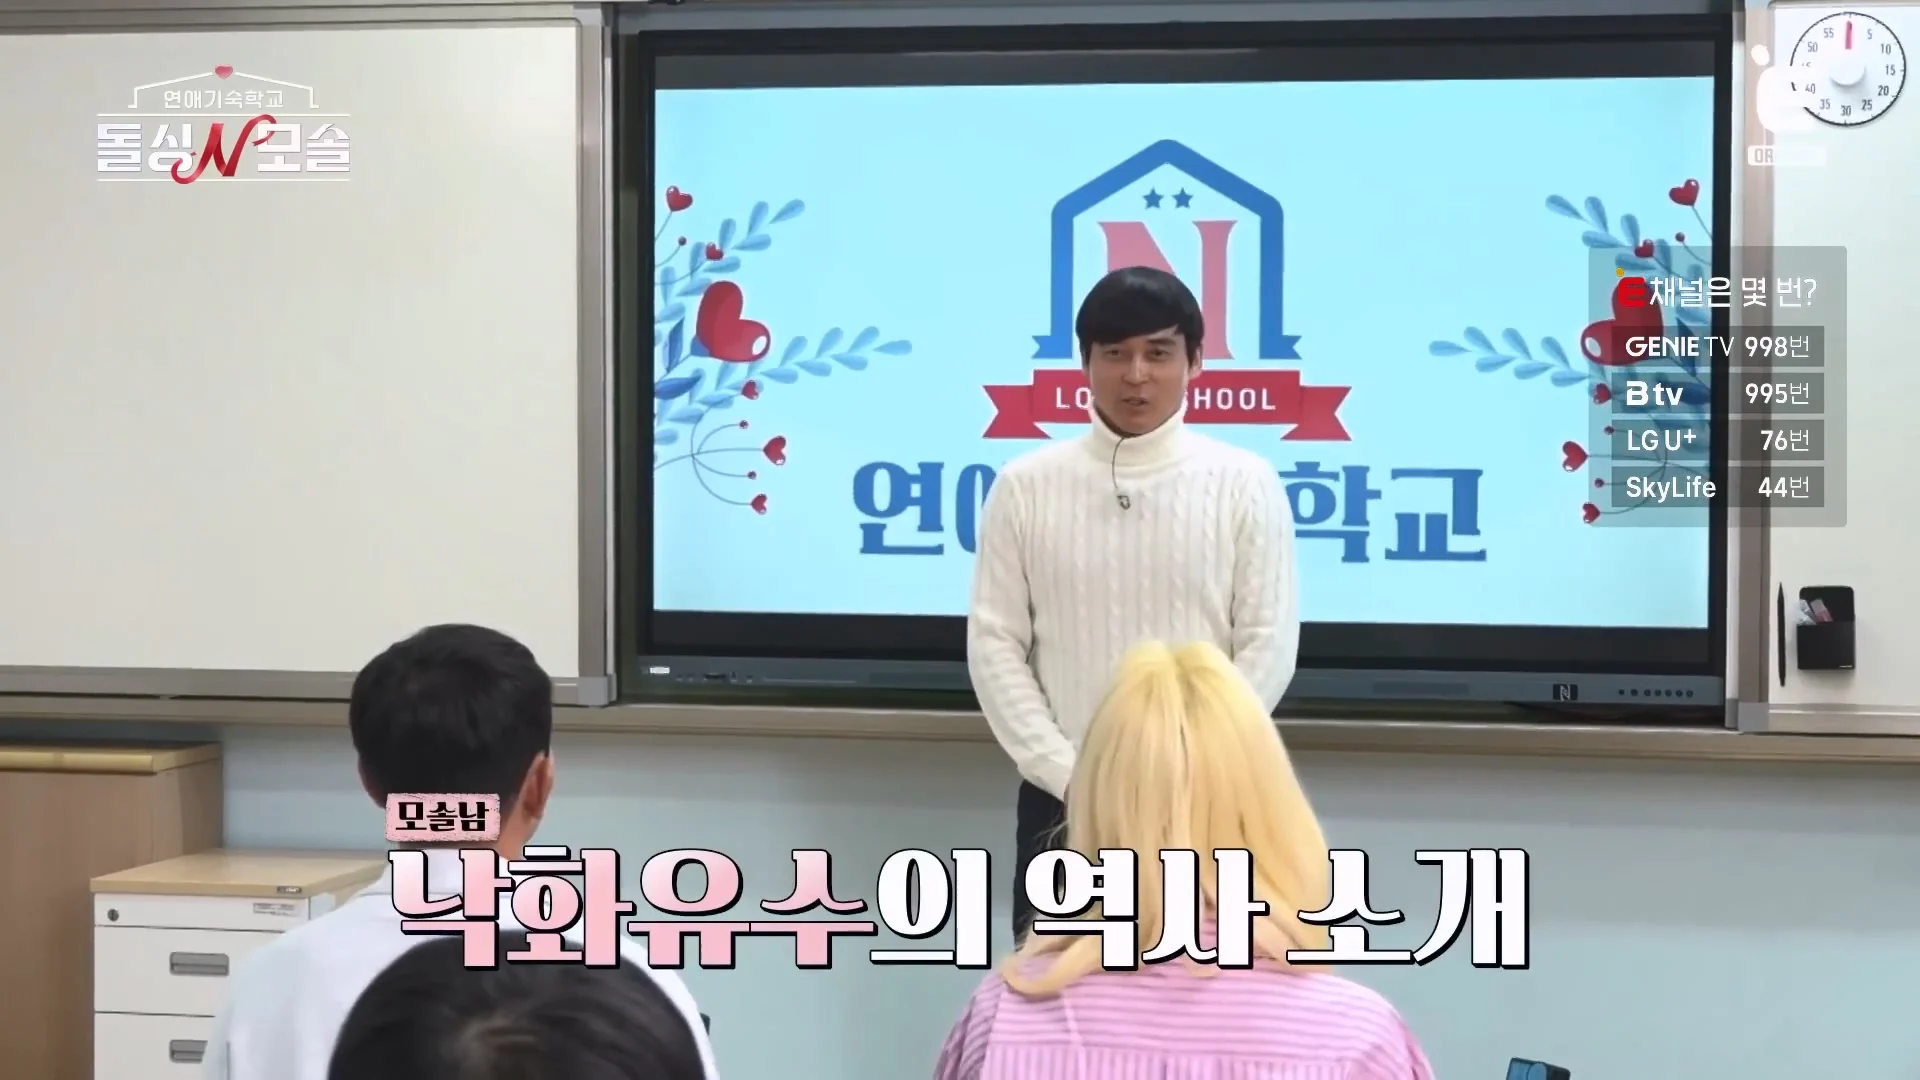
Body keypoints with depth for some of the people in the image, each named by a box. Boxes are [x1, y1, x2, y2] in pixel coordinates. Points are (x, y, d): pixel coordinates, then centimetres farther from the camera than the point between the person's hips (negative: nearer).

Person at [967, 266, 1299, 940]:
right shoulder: (1026, 486, 2)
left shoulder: (1244, 484, 0)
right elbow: (995, 643, 1)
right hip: (1060, 803, 1)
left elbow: (1269, 646, -3)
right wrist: (1067, 774, -9)